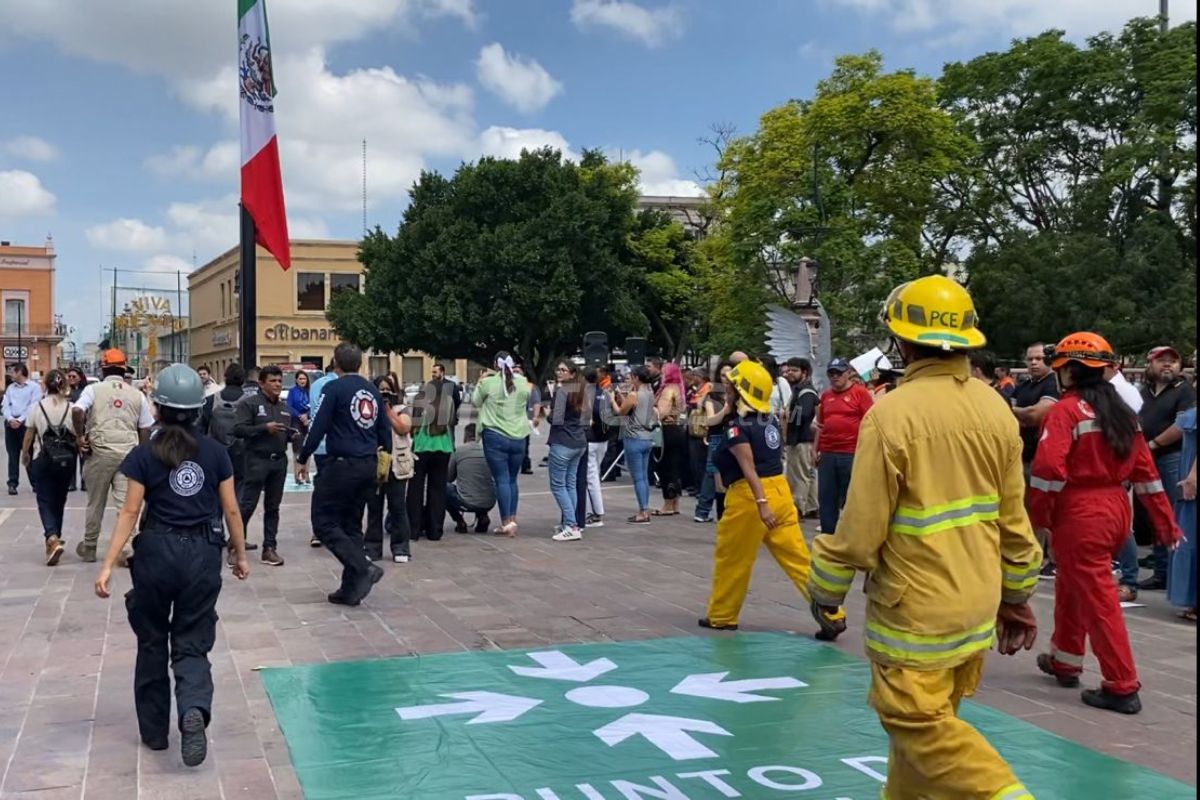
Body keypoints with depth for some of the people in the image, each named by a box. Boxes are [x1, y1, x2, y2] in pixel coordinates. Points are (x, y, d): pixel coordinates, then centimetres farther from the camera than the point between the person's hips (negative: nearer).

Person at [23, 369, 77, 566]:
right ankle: (54, 537, 28)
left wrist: (25, 455, 21)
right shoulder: (71, 408, -4)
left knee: (45, 502, 0)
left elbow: (28, 437, 4)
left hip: (44, 460, -1)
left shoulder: (37, 407, -4)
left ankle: (53, 539, -22)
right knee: (59, 501, 17)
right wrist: (77, 454, 14)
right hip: (67, 460, 2)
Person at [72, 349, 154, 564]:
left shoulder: (93, 389, 2)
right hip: (129, 451, 1)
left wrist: (80, 436, -4)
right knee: (127, 503, 0)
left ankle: (89, 547, 26)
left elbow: (77, 411, -15)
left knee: (96, 503, 13)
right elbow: (146, 429, 9)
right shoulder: (137, 394, 10)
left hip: (100, 451, -1)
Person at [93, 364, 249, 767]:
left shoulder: (143, 455, -4)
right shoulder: (216, 452, 1)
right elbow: (231, 510, 4)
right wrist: (241, 555, 16)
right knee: (192, 644, 8)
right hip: (202, 554, 1)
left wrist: (108, 565, -5)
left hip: (157, 551, -1)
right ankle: (194, 710, -20)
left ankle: (154, 731, 25)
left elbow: (130, 513, -7)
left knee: (152, 642, 17)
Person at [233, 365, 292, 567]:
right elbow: (238, 429, -13)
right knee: (246, 505, -5)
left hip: (279, 461, 6)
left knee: (273, 507, 10)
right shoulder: (249, 403, -5)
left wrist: (292, 435, 2)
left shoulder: (285, 407, 15)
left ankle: (270, 548, 15)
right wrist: (265, 428, -20)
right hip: (257, 460, -6)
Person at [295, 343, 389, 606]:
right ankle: (351, 589, 12)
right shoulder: (373, 390, 11)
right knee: (352, 525, 14)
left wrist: (303, 459, 1)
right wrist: (383, 461, 26)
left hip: (341, 464, -7)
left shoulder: (334, 388, -8)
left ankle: (363, 568, -14)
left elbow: (318, 427, -11)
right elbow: (385, 429, 15)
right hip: (369, 466, 7)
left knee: (324, 522, 0)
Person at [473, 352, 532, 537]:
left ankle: (507, 521, -7)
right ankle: (512, 520, 15)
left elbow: (475, 402, 8)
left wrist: (480, 381, 21)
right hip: (518, 437, 3)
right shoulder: (522, 382, 1)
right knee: (512, 480, 13)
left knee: (502, 480, -2)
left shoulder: (488, 382, -8)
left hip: (495, 436, -3)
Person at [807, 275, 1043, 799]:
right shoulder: (996, 409, 1)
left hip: (914, 608, -7)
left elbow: (862, 526, -16)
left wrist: (825, 589, -1)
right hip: (977, 603, 7)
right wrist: (1017, 598, 18)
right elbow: (1014, 520, 7)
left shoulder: (892, 414, -19)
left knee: (918, 722, 3)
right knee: (930, 717, 19)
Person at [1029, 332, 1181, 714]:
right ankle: (1064, 661, 36)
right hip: (1116, 511, 8)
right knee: (1071, 586, 23)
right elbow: (1144, 470, 12)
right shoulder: (1122, 411, 10)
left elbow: (1049, 468, -23)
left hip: (1080, 517, -8)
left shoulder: (1065, 410, -13)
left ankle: (1122, 687, 3)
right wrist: (1164, 522, 15)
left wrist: (1038, 517, -11)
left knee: (1097, 600, -1)